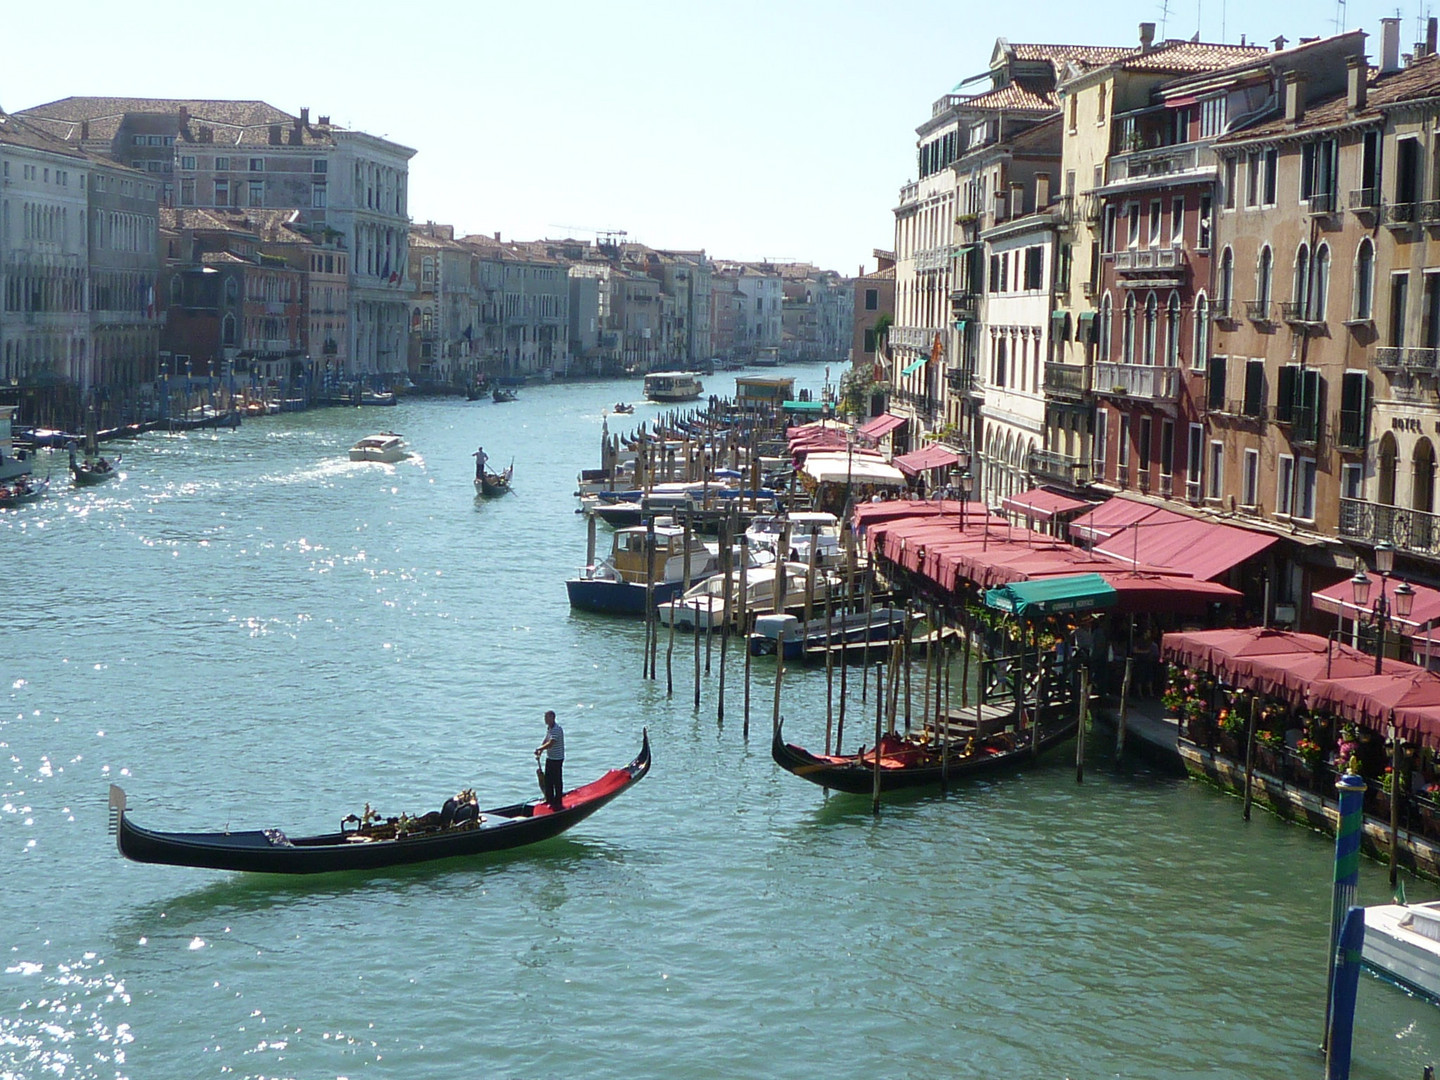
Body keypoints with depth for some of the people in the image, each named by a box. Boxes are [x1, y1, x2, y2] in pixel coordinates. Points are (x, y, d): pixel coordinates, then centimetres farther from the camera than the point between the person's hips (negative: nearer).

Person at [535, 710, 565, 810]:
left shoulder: (557, 729, -21)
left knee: (557, 781, -1)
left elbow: (550, 744, -29)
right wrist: (539, 753, 7)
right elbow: (545, 741, 16)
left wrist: (539, 749, -21)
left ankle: (557, 802, 6)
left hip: (557, 759, -9)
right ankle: (549, 800, 24)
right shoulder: (548, 728, 9)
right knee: (548, 780, 13)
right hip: (549, 758, 9)